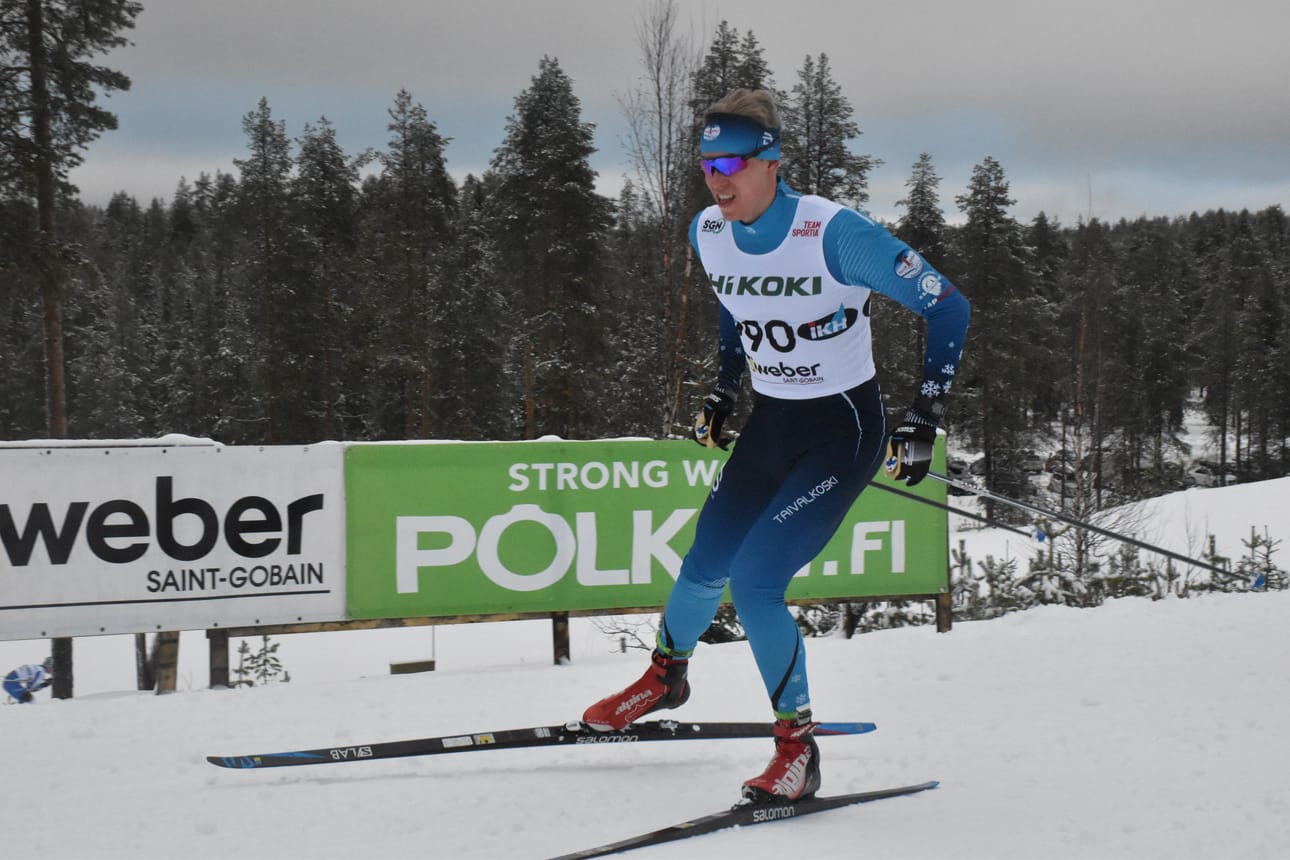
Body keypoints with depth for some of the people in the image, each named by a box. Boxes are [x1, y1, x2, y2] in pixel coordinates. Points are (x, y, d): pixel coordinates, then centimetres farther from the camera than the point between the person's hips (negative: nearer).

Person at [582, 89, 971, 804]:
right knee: (704, 567, 14)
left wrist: (925, 417, -21)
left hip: (844, 430, -6)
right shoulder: (707, 234, -5)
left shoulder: (834, 234, -24)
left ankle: (798, 748, -3)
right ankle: (666, 674, 46)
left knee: (754, 580, -18)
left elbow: (947, 307, -17)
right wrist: (723, 390, 16)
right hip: (768, 424, 6)